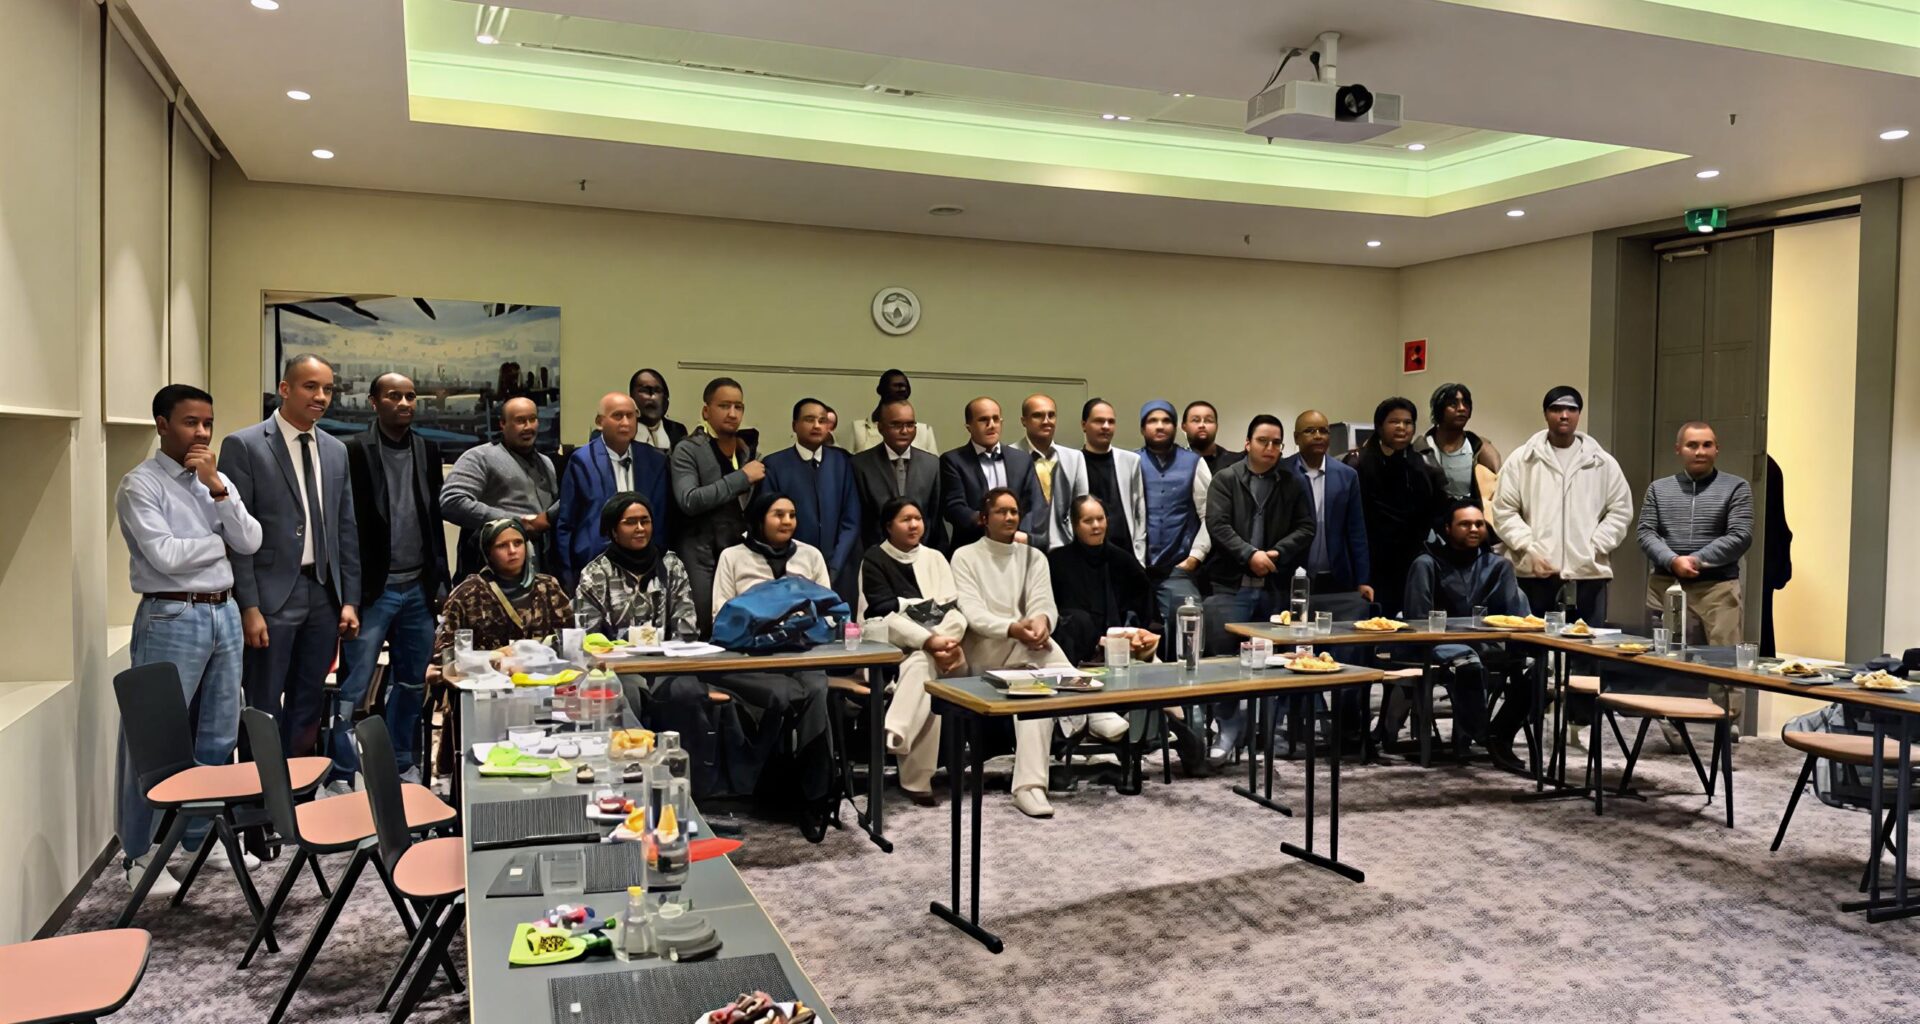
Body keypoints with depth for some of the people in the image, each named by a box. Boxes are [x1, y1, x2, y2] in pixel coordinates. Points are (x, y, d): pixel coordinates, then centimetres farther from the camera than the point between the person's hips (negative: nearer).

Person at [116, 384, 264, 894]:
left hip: (224, 613, 6)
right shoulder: (140, 485, -7)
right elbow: (165, 555, -18)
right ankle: (139, 854, 11)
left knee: (219, 736, 13)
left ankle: (203, 834, 27)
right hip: (171, 618, -6)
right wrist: (219, 541, -3)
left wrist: (217, 489, -10)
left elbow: (250, 543, 0)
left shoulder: (218, 481, 11)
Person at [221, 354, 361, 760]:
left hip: (324, 597, 5)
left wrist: (350, 600, 7)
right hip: (272, 596, -5)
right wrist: (249, 606, -12)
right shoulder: (244, 445, -5)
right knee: (264, 711, 3)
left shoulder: (336, 451, 11)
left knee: (308, 708, 12)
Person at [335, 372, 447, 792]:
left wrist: (439, 580, 10)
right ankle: (341, 776, 8)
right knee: (352, 686, -1)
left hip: (418, 588, 5)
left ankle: (401, 765, 26)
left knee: (412, 683, 13)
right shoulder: (354, 451, -6)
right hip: (372, 588, -5)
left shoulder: (428, 450, 10)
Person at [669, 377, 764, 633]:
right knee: (703, 634, -7)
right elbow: (689, 501, -16)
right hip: (702, 559, -4)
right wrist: (742, 477, -13)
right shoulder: (688, 451, -2)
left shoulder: (751, 453, 15)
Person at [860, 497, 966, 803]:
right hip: (895, 648, -2)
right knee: (925, 673, -33)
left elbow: (954, 607, 6)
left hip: (940, 644, 2)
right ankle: (916, 778, -34)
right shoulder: (874, 560, 4)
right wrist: (930, 641, -21)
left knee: (922, 666, -33)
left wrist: (949, 641, -17)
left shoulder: (935, 558, 17)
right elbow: (887, 614, -9)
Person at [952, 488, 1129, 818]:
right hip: (983, 652, -4)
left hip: (1026, 654, 4)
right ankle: (1090, 710, -35)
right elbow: (972, 612, -10)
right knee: (1040, 655, -36)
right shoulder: (965, 557, 6)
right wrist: (1013, 628, -31)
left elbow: (1044, 603, -1)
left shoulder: (1033, 556, 16)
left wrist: (1040, 620, -30)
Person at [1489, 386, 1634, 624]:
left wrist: (1593, 549, -2)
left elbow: (1620, 511, 10)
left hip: (1588, 575, 1)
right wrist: (1529, 550, -8)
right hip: (1533, 574, -1)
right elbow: (1504, 511, 2)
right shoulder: (1522, 459, 5)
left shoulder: (1603, 463, 10)